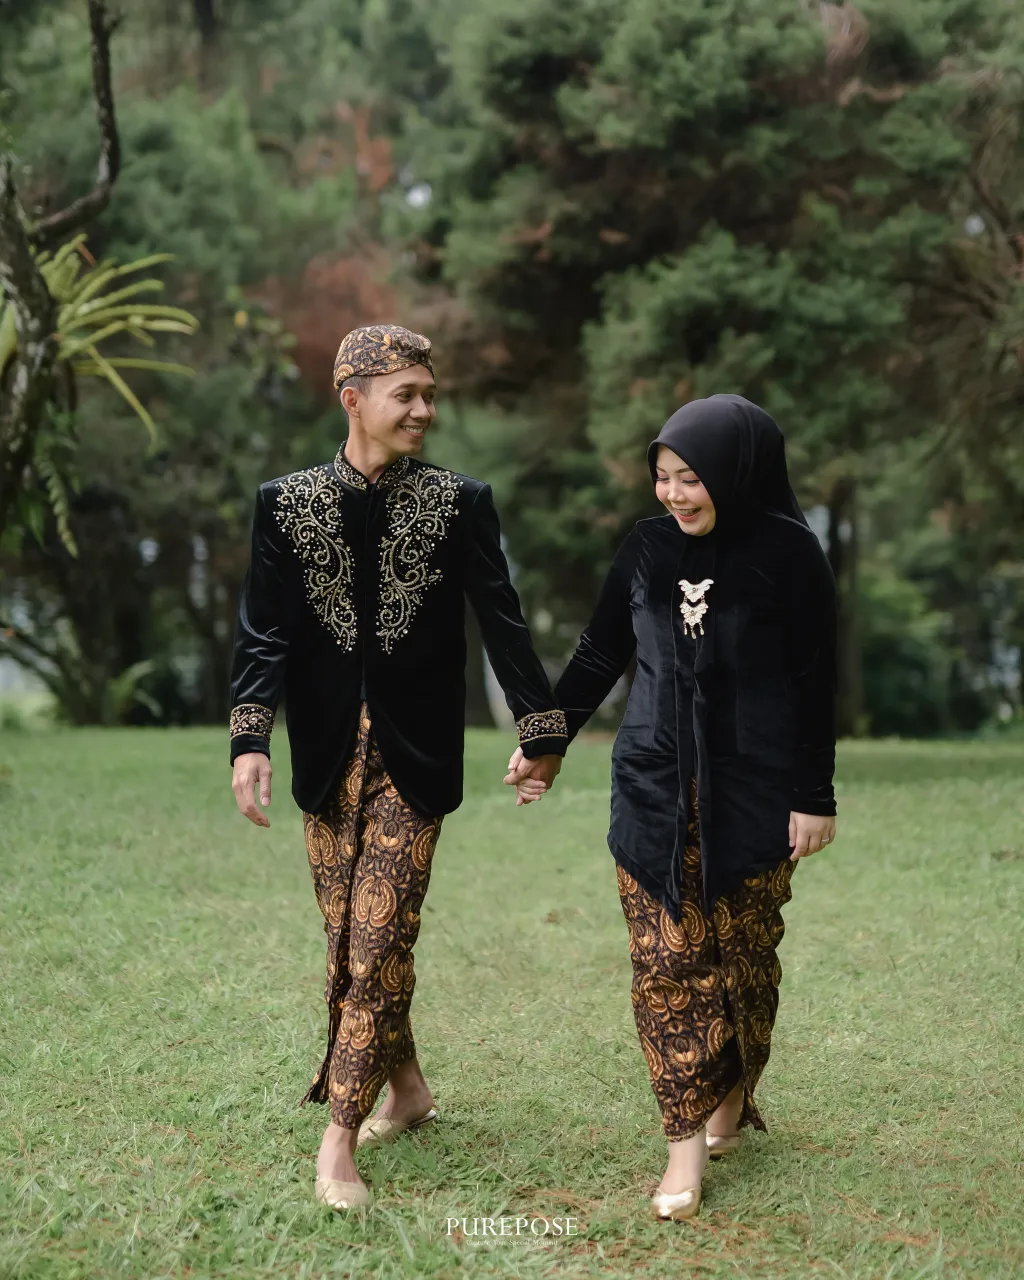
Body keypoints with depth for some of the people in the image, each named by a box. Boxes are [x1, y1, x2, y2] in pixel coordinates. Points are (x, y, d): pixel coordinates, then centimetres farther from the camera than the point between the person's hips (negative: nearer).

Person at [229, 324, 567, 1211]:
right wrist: (251, 739, -14)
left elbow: (503, 624, 0)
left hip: (415, 755, -2)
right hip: (330, 755, 2)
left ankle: (339, 1145, -4)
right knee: (350, 937, 10)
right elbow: (263, 632, -3)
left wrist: (542, 733, 1)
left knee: (380, 939, -8)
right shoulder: (287, 504, 1)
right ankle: (405, 1087, 30)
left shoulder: (459, 504, -1)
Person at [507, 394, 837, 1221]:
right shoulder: (648, 548, 3)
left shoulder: (788, 553, -8)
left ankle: (734, 1094, 31)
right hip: (654, 789, 3)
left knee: (744, 953, 7)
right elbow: (600, 655, 12)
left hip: (753, 794, -3)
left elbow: (815, 683, -6)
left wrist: (816, 798, -7)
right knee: (666, 960, -2)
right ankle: (689, 1137, 3)